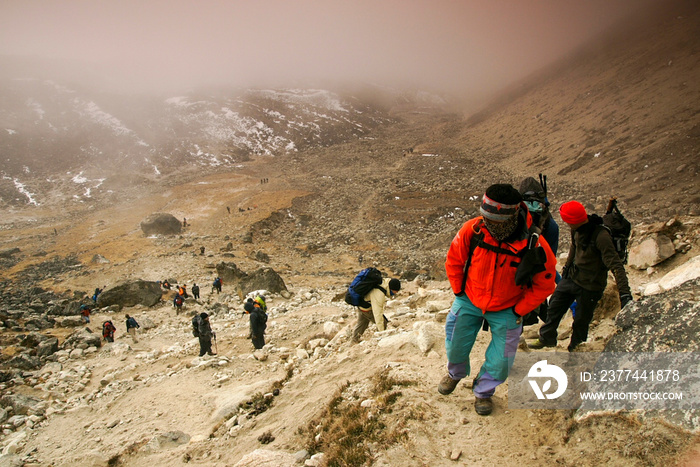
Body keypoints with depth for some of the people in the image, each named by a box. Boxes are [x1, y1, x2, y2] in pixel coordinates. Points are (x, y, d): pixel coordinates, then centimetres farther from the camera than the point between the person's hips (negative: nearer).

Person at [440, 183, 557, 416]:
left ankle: (483, 391, 37)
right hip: (469, 301, 1)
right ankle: (455, 373, 49)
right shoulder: (473, 230, -25)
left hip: (506, 310, -1)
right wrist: (460, 292, -1)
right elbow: (454, 261, -5)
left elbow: (544, 285, -11)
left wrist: (519, 311, -9)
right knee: (456, 345, 13)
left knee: (500, 361, 5)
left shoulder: (534, 246, -29)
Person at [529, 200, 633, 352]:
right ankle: (546, 338, 38)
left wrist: (624, 293, -38)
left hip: (590, 286, -7)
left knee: (581, 321, 8)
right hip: (571, 277, 7)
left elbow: (616, 265, -32)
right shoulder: (577, 231, -7)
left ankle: (575, 348, 33)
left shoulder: (601, 236, -30)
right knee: (554, 307, 17)